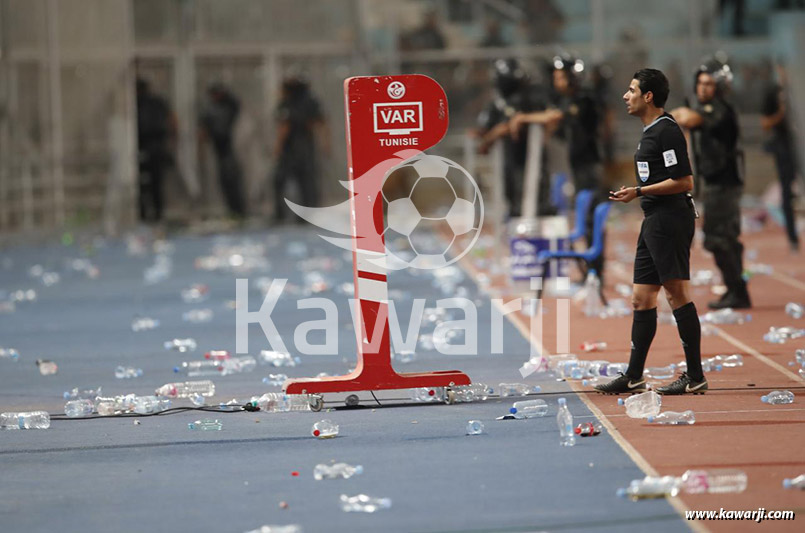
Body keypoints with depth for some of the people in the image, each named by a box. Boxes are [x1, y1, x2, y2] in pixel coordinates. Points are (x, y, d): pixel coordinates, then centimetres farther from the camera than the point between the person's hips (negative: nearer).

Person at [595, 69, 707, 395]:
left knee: (677, 294, -8)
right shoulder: (650, 132, 18)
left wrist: (639, 191, -18)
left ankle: (695, 377, -5)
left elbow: (684, 182, -17)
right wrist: (632, 195, 20)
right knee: (641, 299, 11)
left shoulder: (667, 131, -13)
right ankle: (634, 377, 16)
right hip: (654, 222, 11)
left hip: (670, 219, -11)